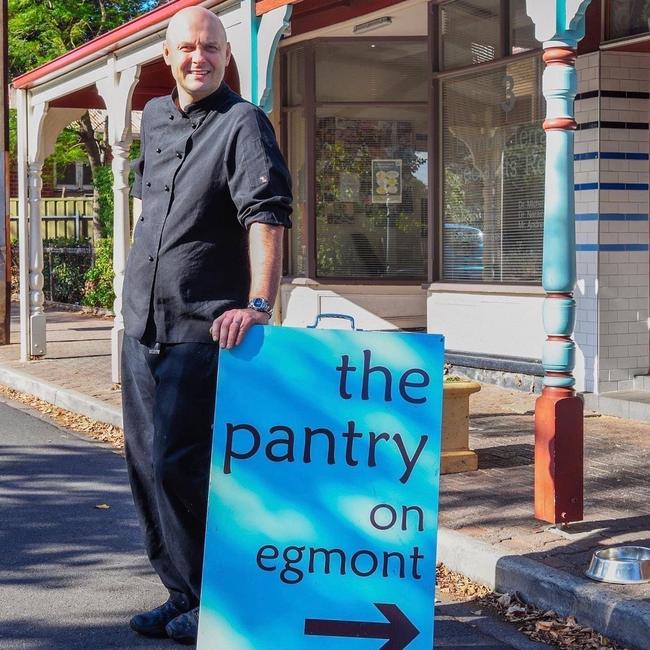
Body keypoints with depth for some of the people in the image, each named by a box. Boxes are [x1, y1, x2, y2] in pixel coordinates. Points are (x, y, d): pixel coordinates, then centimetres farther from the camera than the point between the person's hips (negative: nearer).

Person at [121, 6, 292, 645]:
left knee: (177, 465, -9)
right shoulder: (154, 117, 13)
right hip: (142, 324, 8)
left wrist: (258, 302, -37)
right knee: (146, 465, 11)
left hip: (203, 329, -8)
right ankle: (181, 595, 23)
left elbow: (266, 214, -24)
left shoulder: (242, 123, -10)